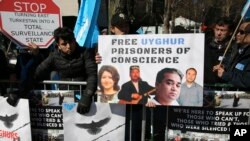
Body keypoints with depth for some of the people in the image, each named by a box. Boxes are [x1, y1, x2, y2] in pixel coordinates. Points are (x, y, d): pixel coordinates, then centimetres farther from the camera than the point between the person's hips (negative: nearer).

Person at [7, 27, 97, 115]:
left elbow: (92, 74, -16)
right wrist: (18, 93, -14)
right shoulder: (54, 57, 1)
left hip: (82, 94, -2)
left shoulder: (84, 53, -6)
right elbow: (36, 75, -3)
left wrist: (87, 96, -31)